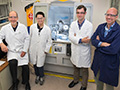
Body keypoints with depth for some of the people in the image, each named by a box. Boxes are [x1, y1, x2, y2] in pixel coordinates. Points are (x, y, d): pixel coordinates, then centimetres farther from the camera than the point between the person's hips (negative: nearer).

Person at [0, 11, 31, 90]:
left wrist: (24, 50, -6)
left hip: (22, 51, 0)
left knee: (25, 66, -10)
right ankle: (15, 82, -2)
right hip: (11, 51, 0)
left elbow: (27, 39, -2)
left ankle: (26, 82, 21)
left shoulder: (23, 27, -4)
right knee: (12, 63, -28)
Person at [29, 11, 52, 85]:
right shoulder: (32, 27, -6)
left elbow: (49, 41, -1)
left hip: (42, 50, -2)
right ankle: (37, 76, 40)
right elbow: (30, 38, 2)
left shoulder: (47, 29, -8)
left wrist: (46, 50, -3)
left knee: (40, 65, 5)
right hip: (33, 50, 2)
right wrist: (30, 47, 4)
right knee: (34, 64, 15)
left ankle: (42, 77, 32)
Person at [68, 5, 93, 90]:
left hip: (84, 52, -4)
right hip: (75, 51, 4)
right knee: (76, 68, 24)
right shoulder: (73, 24, -1)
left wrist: (76, 37, -15)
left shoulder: (89, 25, -15)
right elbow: (70, 37, -13)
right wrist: (80, 40, -26)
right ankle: (76, 80, 48)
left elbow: (87, 40, -23)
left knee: (84, 70, 13)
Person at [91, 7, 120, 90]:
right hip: (98, 60, 5)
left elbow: (113, 50, -28)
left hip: (110, 64, -5)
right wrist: (102, 43, -25)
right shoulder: (100, 27, -1)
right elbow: (93, 40, -6)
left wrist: (98, 43, -15)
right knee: (98, 80, 27)